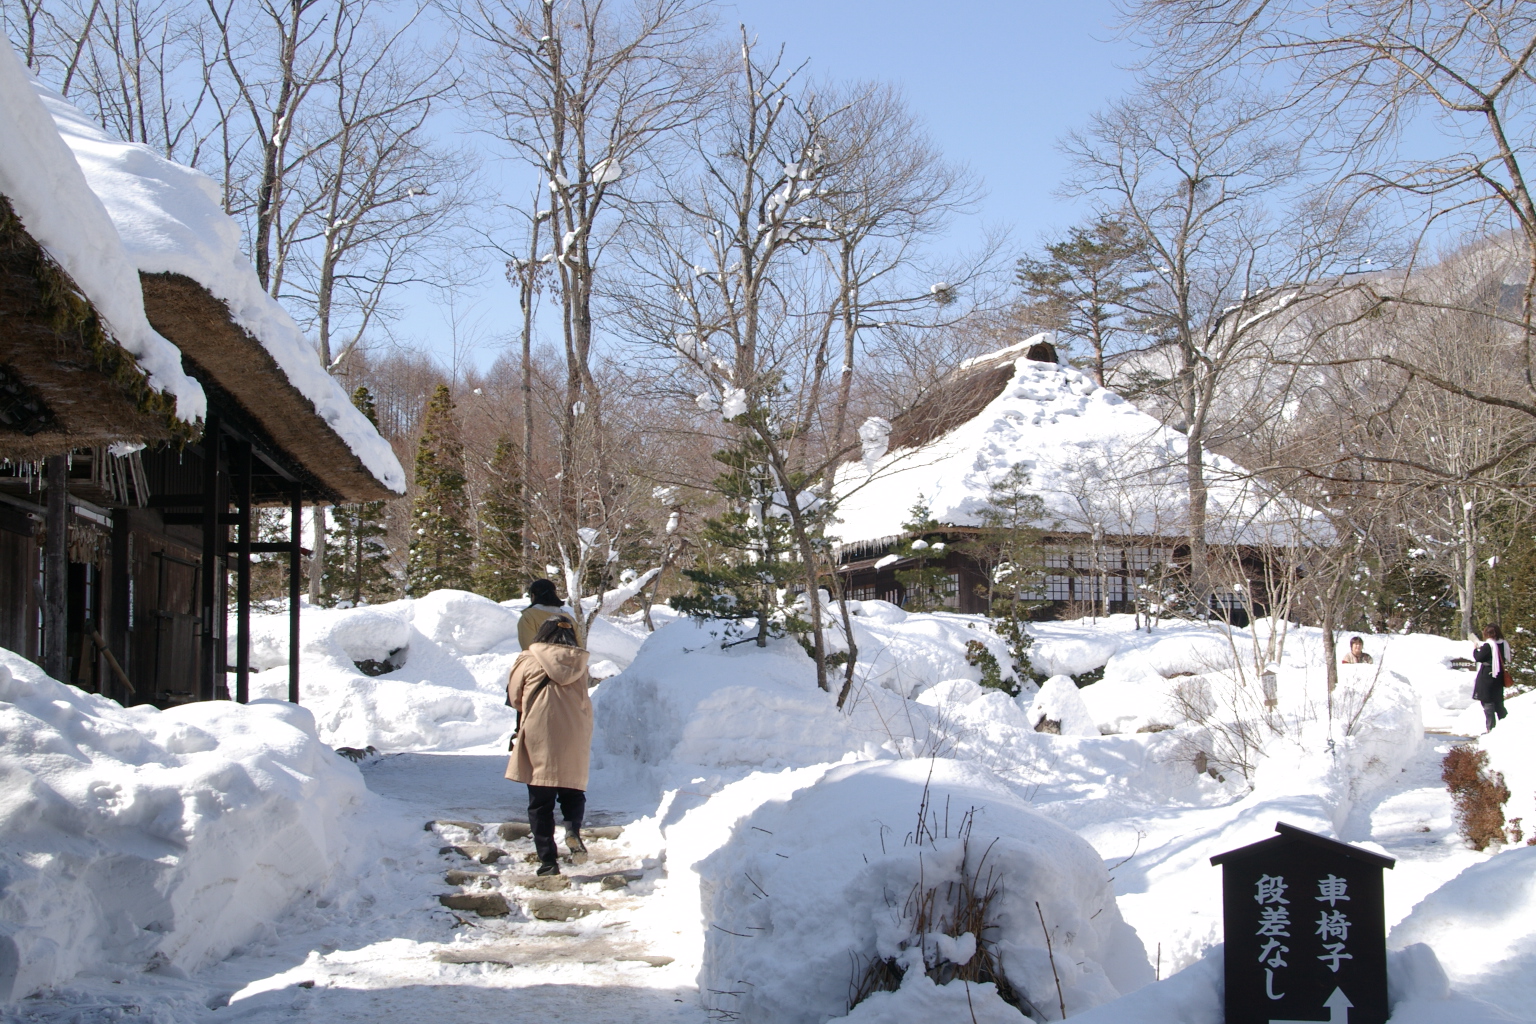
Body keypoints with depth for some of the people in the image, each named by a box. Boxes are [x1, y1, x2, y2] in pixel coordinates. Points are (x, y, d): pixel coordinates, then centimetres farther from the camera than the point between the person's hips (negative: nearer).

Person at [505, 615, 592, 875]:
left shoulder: (528, 661, 0)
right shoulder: (579, 662, 6)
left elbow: (514, 698, 8)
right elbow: (584, 703, 12)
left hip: (538, 736, -2)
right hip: (574, 736, 2)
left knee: (540, 801, 5)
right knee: (573, 792, 17)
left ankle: (548, 859, 0)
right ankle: (573, 827, -12)